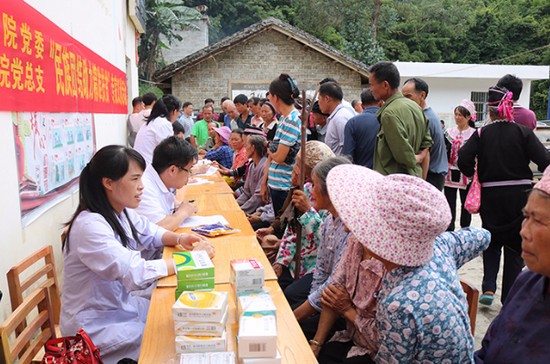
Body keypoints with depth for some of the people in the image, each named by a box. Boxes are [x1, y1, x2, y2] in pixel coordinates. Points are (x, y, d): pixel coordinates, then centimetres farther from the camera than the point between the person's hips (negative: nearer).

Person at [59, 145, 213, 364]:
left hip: (121, 304, 8)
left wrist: (178, 239, -6)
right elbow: (136, 273, -35)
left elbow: (148, 232, 15)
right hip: (93, 326, -8)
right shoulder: (90, 226, -29)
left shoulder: (121, 211, -2)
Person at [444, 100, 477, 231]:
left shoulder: (474, 134, -5)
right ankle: (449, 232, 11)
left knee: (465, 205, 11)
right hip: (450, 174, 3)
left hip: (465, 175, -3)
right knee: (450, 205, 5)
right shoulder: (449, 132, 6)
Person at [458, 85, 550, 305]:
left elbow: (463, 160, -15)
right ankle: (509, 299, 17)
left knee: (492, 242, 21)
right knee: (515, 245, 13)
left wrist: (473, 175, 4)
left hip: (490, 196, 1)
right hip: (520, 196, 0)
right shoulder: (523, 132, -4)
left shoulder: (481, 134, -4)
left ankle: (488, 288, 9)